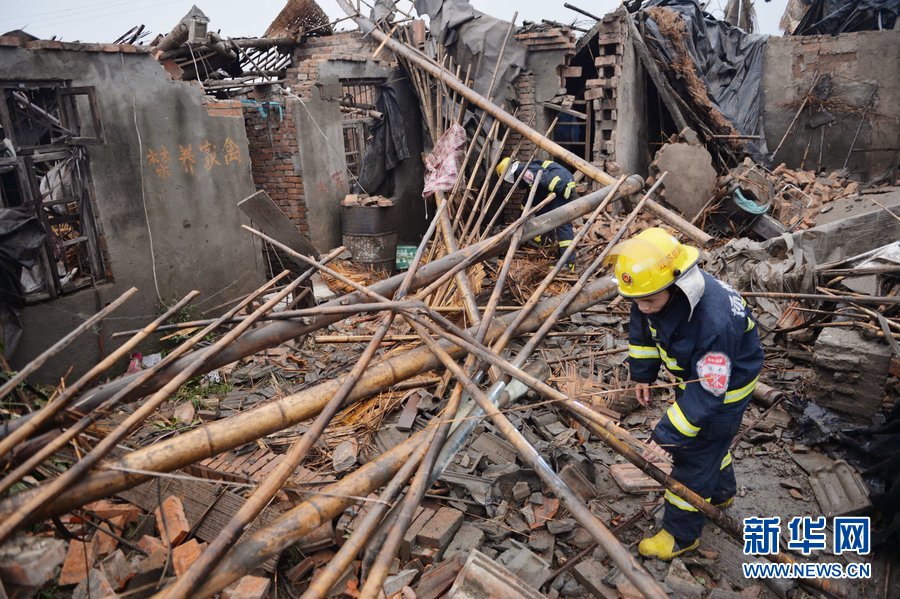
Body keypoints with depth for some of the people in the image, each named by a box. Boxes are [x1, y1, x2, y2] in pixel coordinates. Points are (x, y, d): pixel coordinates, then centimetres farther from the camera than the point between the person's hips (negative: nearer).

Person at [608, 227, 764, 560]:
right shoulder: (654, 290, -23)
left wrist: (664, 437, -36)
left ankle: (681, 535, 24)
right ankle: (721, 492, 57)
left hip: (725, 384, -7)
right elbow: (642, 331, 0)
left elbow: (707, 392, -37)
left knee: (693, 457, 3)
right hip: (693, 372, 8)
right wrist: (642, 375, 3)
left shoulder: (714, 322, -44)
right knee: (712, 441, 29)